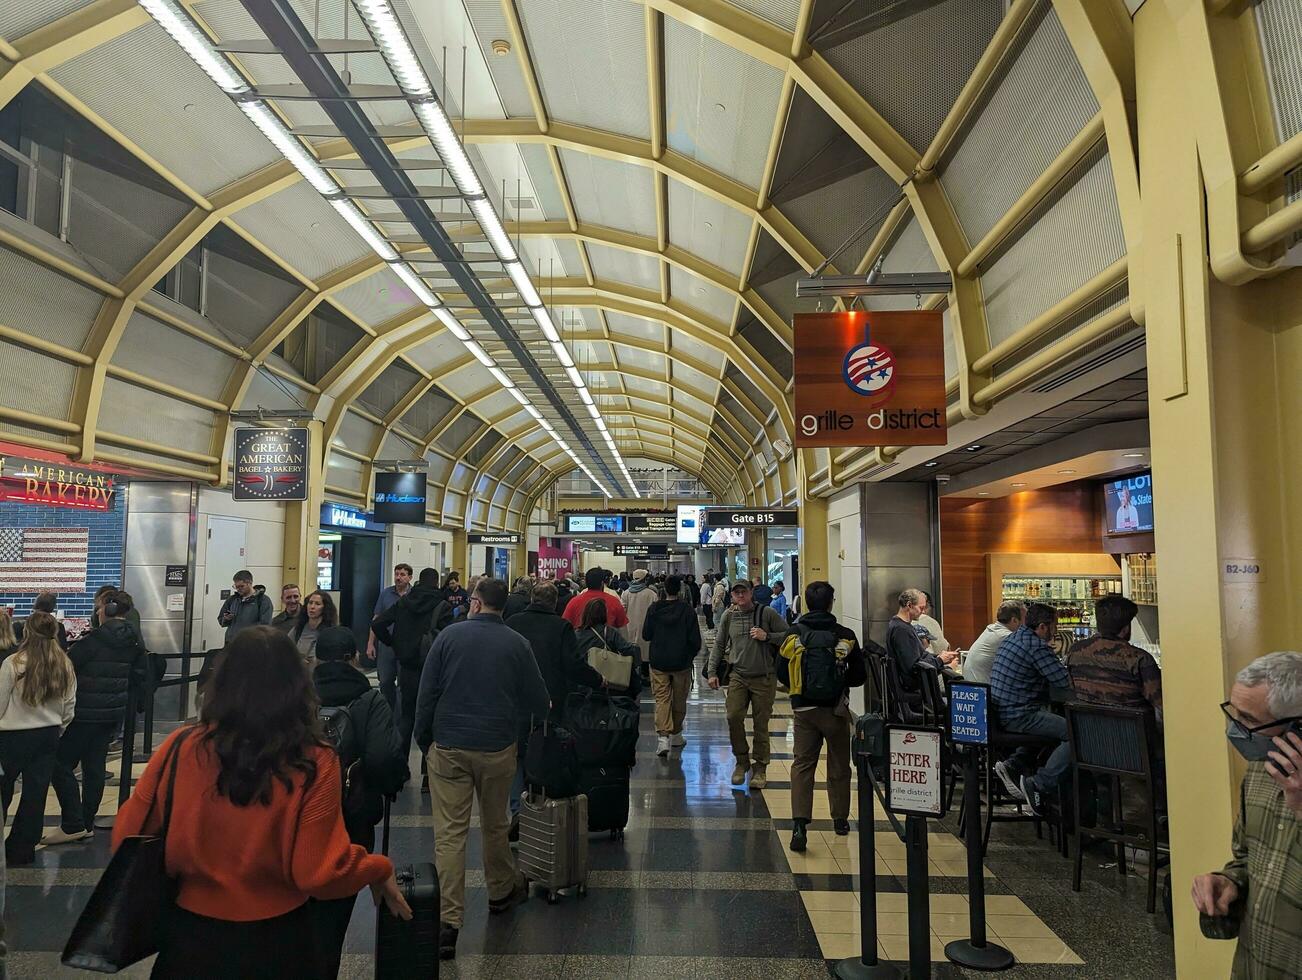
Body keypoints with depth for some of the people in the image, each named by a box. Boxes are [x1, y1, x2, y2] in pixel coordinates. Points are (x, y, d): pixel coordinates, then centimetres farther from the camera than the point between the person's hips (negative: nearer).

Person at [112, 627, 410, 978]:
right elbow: (320, 873, -19)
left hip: (190, 933, 2)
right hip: (275, 942, -1)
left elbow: (127, 839, -4)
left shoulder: (181, 748, -15)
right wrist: (379, 870, -2)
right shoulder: (315, 765, -21)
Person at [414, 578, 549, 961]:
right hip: (497, 748, 1)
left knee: (449, 832, 1)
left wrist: (424, 740, 8)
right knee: (495, 825, 19)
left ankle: (447, 920, -2)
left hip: (448, 747, -1)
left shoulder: (450, 635, -4)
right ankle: (501, 892, 38)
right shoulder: (517, 644, -4)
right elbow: (539, 703, 1)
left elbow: (426, 694, -3)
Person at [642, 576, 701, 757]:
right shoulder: (688, 610, -10)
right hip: (681, 662, -1)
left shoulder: (654, 609, -5)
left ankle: (663, 736, -12)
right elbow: (695, 640, -8)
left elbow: (646, 635, 1)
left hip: (658, 662, 1)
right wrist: (692, 654, 11)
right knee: (679, 700, 14)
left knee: (662, 699, 4)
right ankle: (676, 735, 26)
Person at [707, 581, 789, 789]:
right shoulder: (729, 616, 6)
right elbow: (718, 645, 14)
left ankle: (760, 768, 18)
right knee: (733, 717, -10)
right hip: (738, 676, 2)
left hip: (764, 678, -2)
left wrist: (766, 637, -14)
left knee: (761, 724, 3)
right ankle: (741, 761, 11)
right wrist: (712, 672, 8)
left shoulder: (766, 613, -3)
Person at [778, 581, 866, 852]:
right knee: (839, 766, 17)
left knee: (802, 765, 6)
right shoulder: (845, 636, -10)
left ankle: (799, 824, -8)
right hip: (836, 709, 0)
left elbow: (782, 674, 0)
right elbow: (860, 675, -2)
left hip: (803, 709, 1)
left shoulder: (793, 634, -7)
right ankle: (840, 820, 30)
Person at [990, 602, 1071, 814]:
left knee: (1049, 723, 30)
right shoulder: (1037, 645, -15)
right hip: (1017, 716, -10)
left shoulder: (1011, 638, 15)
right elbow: (1065, 682, -16)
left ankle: (1013, 764, 17)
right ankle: (1038, 785, -13)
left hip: (999, 713, 10)